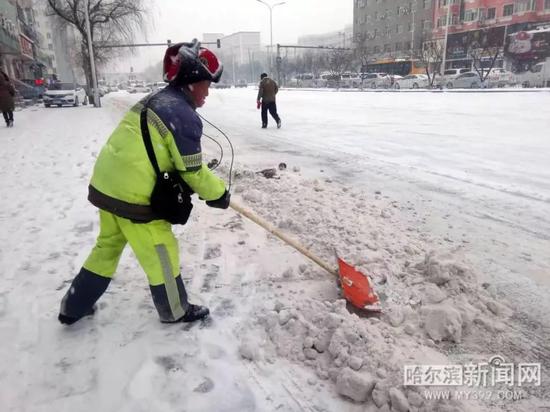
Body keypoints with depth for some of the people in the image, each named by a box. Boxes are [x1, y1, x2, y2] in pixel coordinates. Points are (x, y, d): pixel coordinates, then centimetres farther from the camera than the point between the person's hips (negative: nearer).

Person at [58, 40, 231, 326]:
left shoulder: (156, 99, 13)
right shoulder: (185, 116, -16)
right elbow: (192, 171, -14)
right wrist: (218, 193, 2)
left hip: (105, 184, 9)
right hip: (132, 195, -9)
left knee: (108, 246, 24)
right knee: (161, 253, 9)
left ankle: (74, 307, 38)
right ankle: (175, 311, 29)